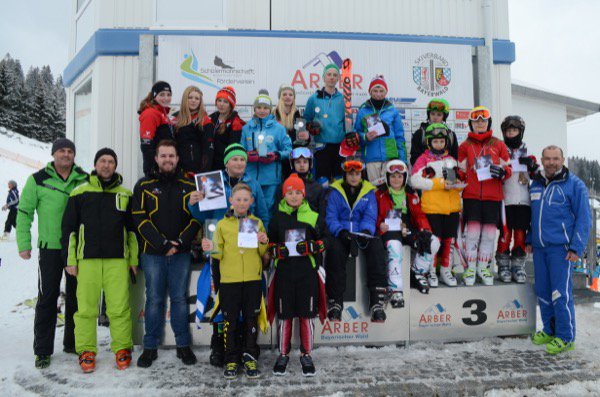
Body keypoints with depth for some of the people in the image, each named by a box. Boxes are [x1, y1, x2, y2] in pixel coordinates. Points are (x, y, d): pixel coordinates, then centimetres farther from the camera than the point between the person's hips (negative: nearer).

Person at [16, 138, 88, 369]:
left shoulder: (85, 180, 4)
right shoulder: (38, 180, -1)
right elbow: (24, 212, 2)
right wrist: (24, 243, -3)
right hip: (50, 248, -2)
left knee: (76, 297, 11)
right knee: (47, 298, 1)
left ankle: (73, 343, 26)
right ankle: (43, 350, 13)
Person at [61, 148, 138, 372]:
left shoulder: (125, 194, 12)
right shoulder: (80, 193, 8)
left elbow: (132, 229, 14)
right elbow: (69, 228, 8)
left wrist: (134, 259, 8)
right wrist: (69, 259, 3)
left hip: (118, 260, 0)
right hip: (87, 259, 0)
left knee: (120, 308, -2)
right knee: (86, 307, 1)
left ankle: (122, 349, 11)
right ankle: (86, 351, 14)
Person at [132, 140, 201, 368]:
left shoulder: (188, 186, 8)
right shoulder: (144, 186, 5)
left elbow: (196, 218, 3)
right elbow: (140, 218, -4)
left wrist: (180, 242, -10)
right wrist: (163, 243, -12)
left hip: (181, 253, 1)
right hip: (153, 253, -1)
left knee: (180, 298, 6)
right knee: (154, 299, 5)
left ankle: (184, 345, 17)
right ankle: (150, 347, 17)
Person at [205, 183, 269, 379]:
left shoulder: (257, 223, 7)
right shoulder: (222, 224, 5)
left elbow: (263, 253, 9)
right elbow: (220, 254, 4)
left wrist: (264, 243, -11)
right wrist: (213, 250, -16)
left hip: (253, 279, 1)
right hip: (229, 280, 0)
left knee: (251, 320, 7)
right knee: (230, 321, 5)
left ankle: (250, 358, 19)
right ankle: (231, 360, 17)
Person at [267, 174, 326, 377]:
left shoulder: (314, 217, 6)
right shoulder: (277, 218, 7)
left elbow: (322, 243, 10)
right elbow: (270, 244, 12)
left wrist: (310, 248, -9)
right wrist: (280, 251, -8)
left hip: (307, 272, 0)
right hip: (284, 272, 1)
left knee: (307, 314, 4)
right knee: (284, 315, 6)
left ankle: (306, 355, 19)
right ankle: (283, 354, 22)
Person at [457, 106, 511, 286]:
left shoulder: (499, 145, 12)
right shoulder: (465, 146, 11)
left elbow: (508, 168, 13)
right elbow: (461, 170, 12)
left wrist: (502, 172, -9)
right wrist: (455, 176, -10)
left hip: (493, 196, 1)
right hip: (471, 195, -1)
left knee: (489, 234, 3)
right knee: (473, 232, -4)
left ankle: (483, 268, 18)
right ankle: (470, 269, 9)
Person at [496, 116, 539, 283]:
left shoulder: (528, 152, 16)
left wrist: (533, 165, -2)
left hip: (524, 201, 3)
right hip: (505, 200, -3)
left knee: (521, 235, 4)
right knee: (505, 234, -4)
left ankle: (518, 266, 13)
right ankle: (503, 266, 8)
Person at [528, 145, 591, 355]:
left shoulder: (574, 185, -4)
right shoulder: (535, 184, 13)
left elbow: (584, 218, -7)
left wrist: (576, 248, -13)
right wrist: (529, 240, 17)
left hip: (560, 247, -6)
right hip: (539, 247, 6)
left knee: (561, 293, -5)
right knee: (542, 292, 11)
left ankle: (565, 337, 7)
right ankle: (549, 330, 25)